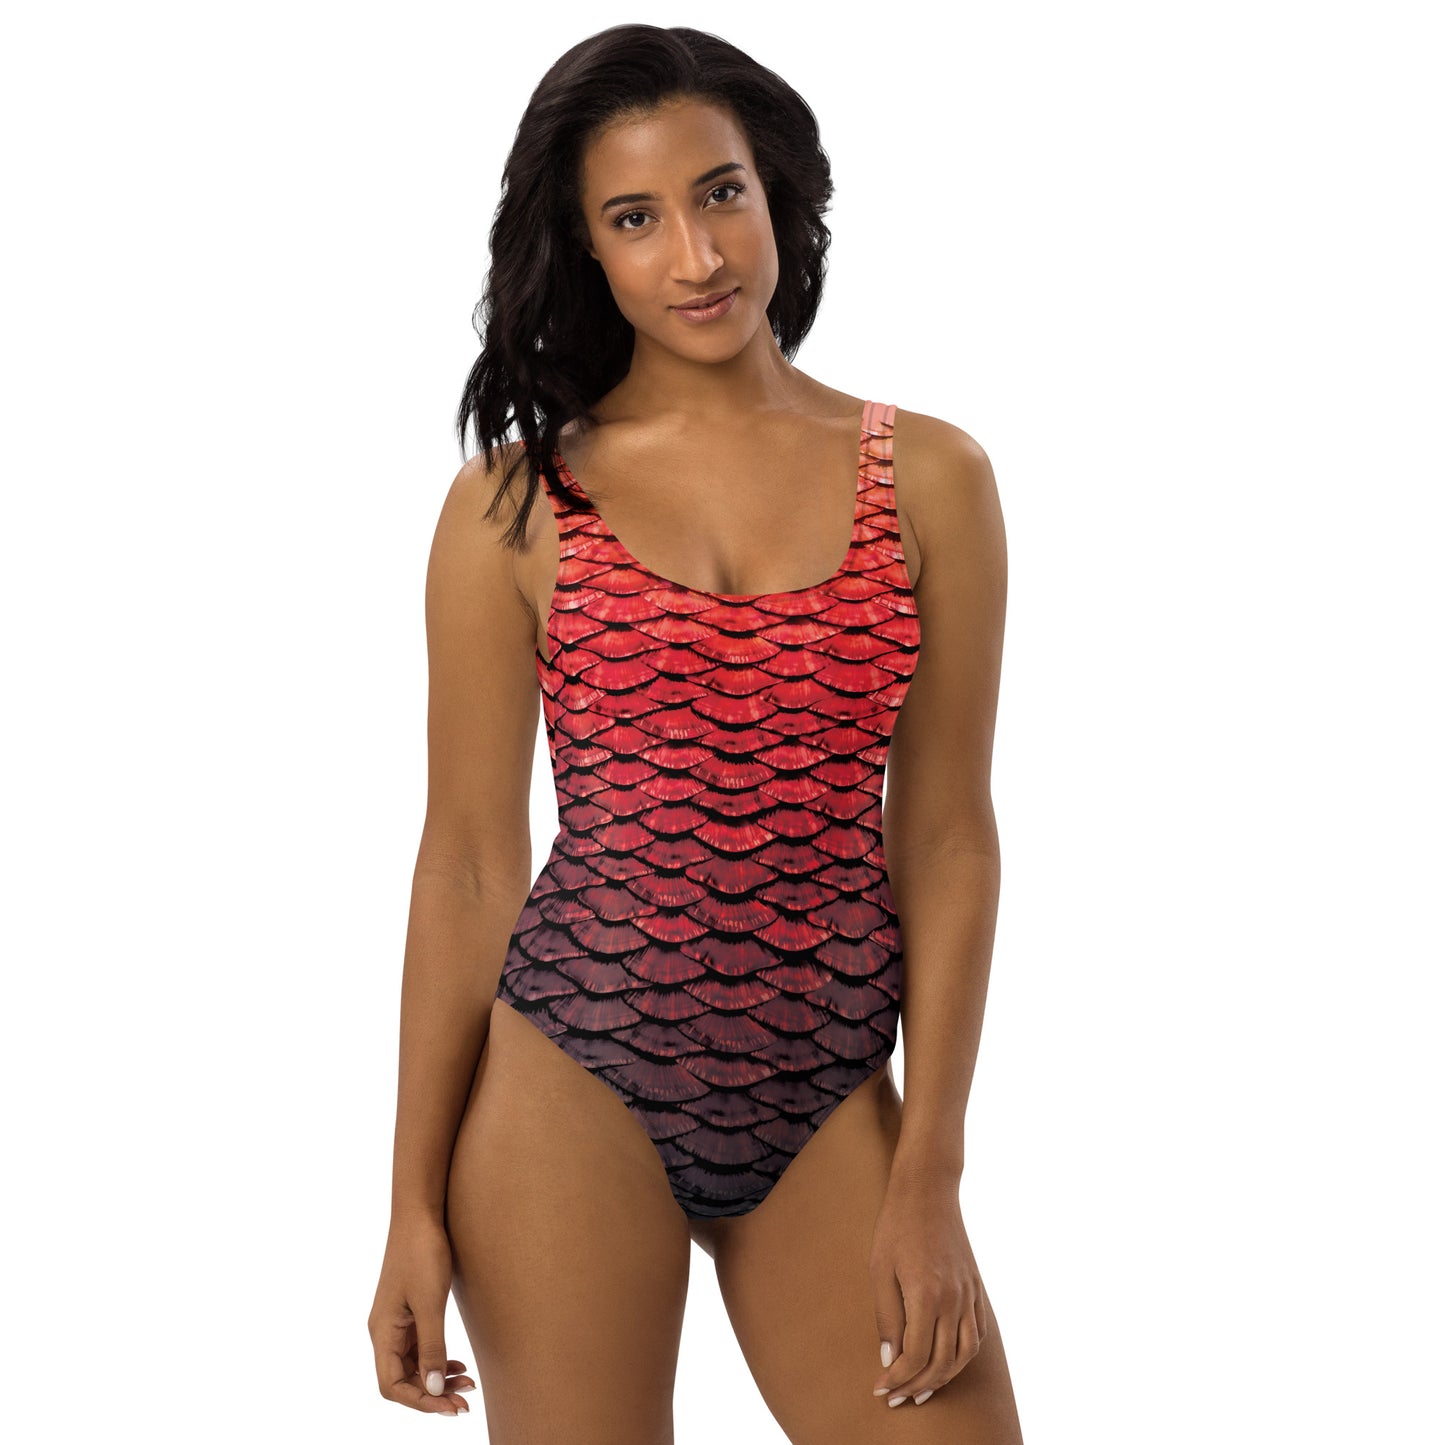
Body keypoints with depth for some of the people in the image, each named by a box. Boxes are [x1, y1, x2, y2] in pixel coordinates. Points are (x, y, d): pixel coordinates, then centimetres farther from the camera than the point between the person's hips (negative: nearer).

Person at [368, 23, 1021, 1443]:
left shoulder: (929, 479, 3)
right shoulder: (514, 506, 0)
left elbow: (946, 842, 2)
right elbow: (468, 864, 2)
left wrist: (927, 1179, -4)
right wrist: (417, 1205, 0)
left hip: (829, 1102, 2)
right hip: (576, 1077, -1)